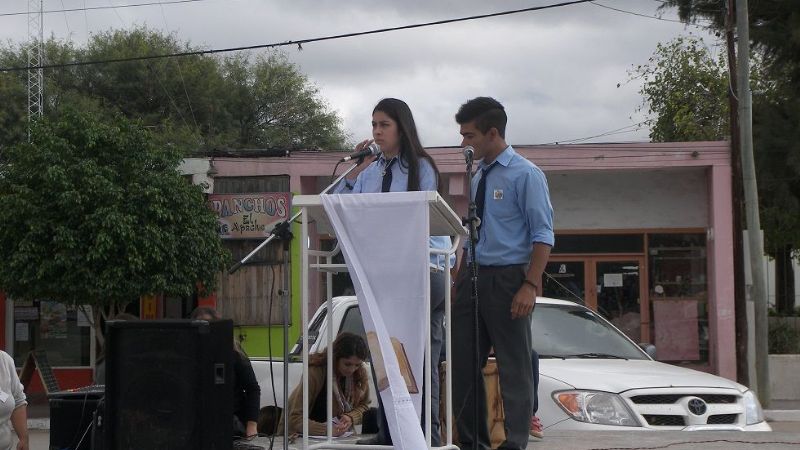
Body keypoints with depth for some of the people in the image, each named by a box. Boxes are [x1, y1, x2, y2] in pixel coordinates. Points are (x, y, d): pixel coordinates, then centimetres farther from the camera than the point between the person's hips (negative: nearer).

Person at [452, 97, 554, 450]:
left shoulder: (525, 175, -8)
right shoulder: (478, 176, 14)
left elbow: (543, 235, -12)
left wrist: (531, 286, -20)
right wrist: (459, 280, 14)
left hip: (507, 280, -7)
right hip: (473, 276, 7)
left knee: (514, 368, 0)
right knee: (463, 363, 8)